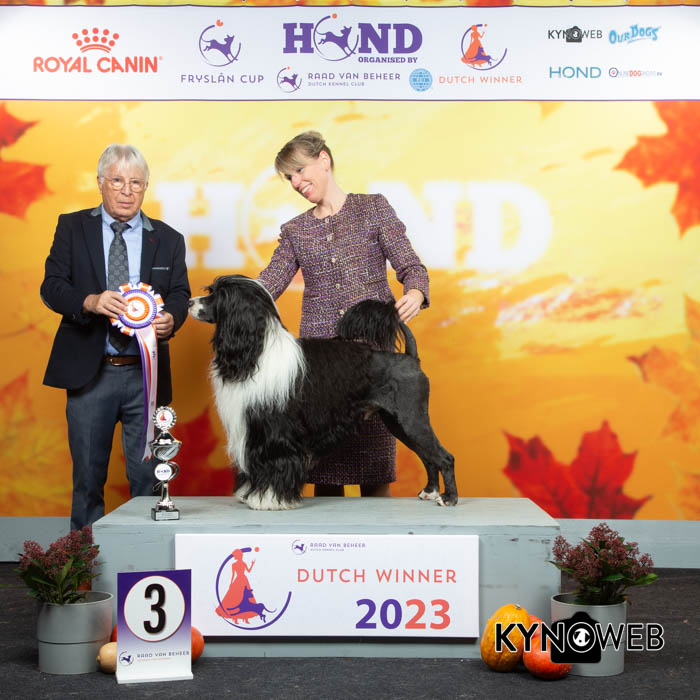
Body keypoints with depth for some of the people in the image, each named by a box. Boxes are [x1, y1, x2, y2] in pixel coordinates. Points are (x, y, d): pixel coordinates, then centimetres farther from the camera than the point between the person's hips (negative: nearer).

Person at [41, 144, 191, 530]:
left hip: (146, 374, 1)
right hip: (89, 371, -1)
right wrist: (90, 302, -23)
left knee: (149, 476, 4)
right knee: (88, 474, 8)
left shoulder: (168, 239, 10)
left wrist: (170, 318, -20)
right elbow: (51, 286, -2)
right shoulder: (72, 227, 6)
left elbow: (180, 294, 4)